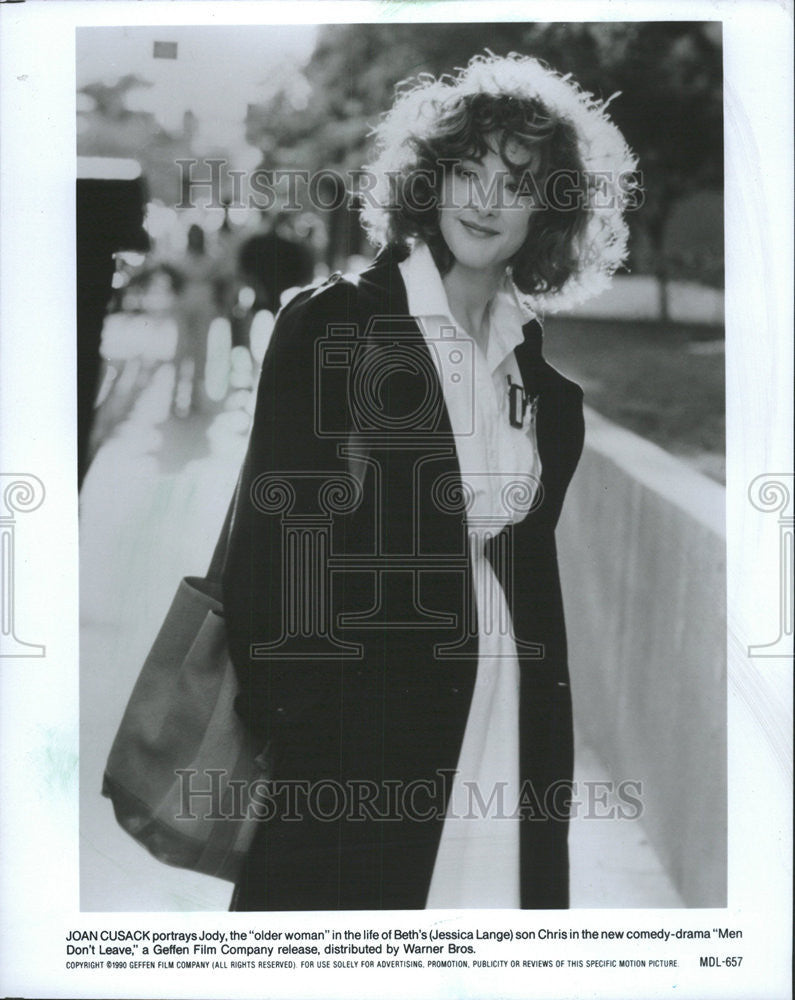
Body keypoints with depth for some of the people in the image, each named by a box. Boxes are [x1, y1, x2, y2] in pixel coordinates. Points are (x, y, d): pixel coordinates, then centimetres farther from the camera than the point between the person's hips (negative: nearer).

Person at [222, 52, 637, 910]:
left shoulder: (542, 365, 10)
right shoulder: (331, 324, -6)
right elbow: (273, 529, -9)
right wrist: (285, 722, -13)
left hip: (512, 730, 5)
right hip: (360, 724, -4)